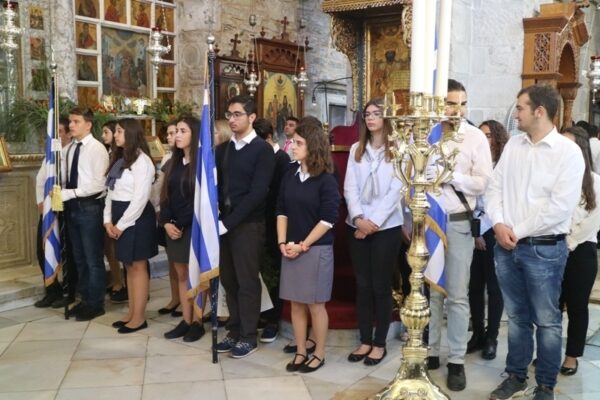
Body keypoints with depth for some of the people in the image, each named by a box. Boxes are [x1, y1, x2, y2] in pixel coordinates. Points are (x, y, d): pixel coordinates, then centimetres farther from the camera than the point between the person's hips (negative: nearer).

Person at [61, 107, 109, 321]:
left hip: (90, 207, -7)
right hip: (72, 207, 7)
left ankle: (96, 304, 17)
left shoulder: (97, 149, -11)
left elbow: (98, 184, -17)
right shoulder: (67, 149, 8)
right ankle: (85, 300, 29)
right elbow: (64, 178, 10)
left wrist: (69, 193, -20)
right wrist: (59, 193, -9)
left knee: (93, 259, 4)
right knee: (79, 258, 16)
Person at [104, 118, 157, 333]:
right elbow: (112, 192, 13)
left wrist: (122, 224, -15)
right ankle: (132, 313, 23)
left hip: (136, 217, -8)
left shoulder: (141, 161, -13)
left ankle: (139, 317, 9)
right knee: (129, 266, 14)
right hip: (120, 217, 8)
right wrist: (108, 220, 2)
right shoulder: (118, 159, 15)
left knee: (138, 267, 0)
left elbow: (140, 198, -18)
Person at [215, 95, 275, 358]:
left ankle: (248, 336, 16)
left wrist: (230, 222, -17)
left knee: (247, 281, 3)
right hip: (223, 222, 6)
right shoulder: (222, 149, 12)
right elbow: (215, 185, 10)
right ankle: (235, 331, 26)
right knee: (228, 280, 12)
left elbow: (258, 192, -15)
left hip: (248, 224, -5)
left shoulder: (263, 150, -7)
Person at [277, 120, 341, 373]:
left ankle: (319, 354, 18)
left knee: (315, 304, 3)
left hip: (316, 249, -5)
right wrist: (282, 242, -3)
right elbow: (282, 211, 9)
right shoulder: (289, 177, 7)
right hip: (291, 249, 5)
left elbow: (328, 219, -13)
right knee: (296, 303, 10)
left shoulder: (326, 180, -9)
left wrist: (303, 245, -13)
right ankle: (300, 353, 23)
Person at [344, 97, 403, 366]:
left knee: (381, 285, 3)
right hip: (357, 226, 4)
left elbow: (395, 191, -9)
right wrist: (358, 218, -12)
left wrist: (374, 222, -14)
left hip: (386, 227, -4)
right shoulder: (356, 149, 10)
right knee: (362, 284, 8)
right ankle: (365, 340, 19)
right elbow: (350, 188, 2)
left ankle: (379, 343, 15)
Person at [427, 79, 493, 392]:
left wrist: (452, 176, -17)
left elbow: (484, 183, -6)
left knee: (457, 295, 5)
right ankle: (429, 352, 26)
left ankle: (456, 361, 16)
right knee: (429, 291, 12)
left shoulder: (475, 137, -2)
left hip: (459, 222, -2)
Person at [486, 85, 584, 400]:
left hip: (544, 249, -5)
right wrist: (499, 224, -9)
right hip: (506, 246, 5)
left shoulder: (568, 152, -9)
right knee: (516, 316, 17)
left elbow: (560, 207, -16)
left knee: (546, 321, 7)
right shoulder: (513, 144, 8)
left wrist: (517, 232, -13)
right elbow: (495, 187, 7)